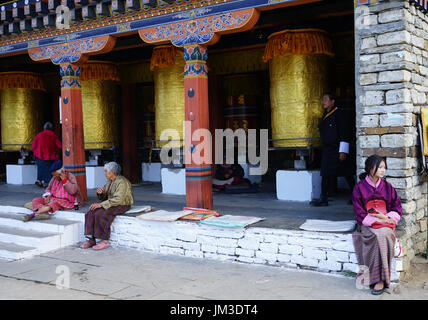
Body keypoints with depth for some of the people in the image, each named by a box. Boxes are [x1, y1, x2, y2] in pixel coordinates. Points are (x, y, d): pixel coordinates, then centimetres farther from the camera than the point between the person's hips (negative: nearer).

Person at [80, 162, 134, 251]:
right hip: (110, 204, 9)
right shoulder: (109, 181, 12)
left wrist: (101, 204, -28)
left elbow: (118, 199, -26)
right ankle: (91, 240, -14)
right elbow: (104, 197, 19)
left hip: (121, 205, -9)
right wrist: (100, 193, -6)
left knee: (100, 214, -29)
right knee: (91, 213, -14)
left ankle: (105, 241, -21)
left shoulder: (122, 182, -16)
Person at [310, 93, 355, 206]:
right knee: (325, 174, 2)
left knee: (347, 175, 2)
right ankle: (323, 199, 5)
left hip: (338, 150, -7)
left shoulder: (338, 113, -11)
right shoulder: (325, 114, 12)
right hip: (327, 149, 8)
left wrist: (343, 151, -18)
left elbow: (345, 133, -15)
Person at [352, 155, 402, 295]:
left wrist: (385, 217, -9)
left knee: (383, 235, -32)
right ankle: (378, 278, -26)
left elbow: (397, 210, 10)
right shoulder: (359, 188, 1)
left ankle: (381, 279, -28)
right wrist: (379, 220, -13)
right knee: (377, 236, -33)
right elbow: (359, 214, -3)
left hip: (386, 225, 2)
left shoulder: (387, 187, 9)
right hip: (367, 226, -1)